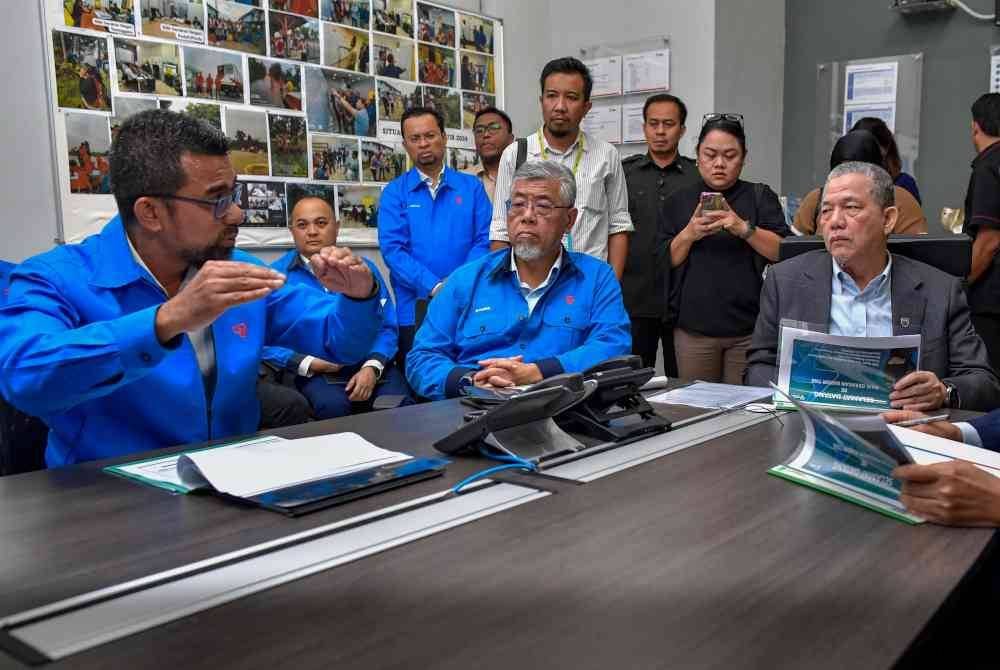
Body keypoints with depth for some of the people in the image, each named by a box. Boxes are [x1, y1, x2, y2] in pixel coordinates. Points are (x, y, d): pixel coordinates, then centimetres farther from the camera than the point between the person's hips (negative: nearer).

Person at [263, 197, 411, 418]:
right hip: (313, 371, -2)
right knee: (332, 406, -34)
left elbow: (387, 327, 8)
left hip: (368, 363, 2)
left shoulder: (364, 268, 13)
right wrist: (308, 364, -13)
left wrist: (372, 367, -10)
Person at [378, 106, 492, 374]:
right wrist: (436, 287, -17)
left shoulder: (471, 186, 8)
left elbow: (485, 240, 0)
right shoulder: (394, 192, 5)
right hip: (415, 310, 0)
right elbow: (393, 249, -6)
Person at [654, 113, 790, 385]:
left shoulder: (760, 197, 7)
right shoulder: (678, 201, 11)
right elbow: (663, 259, 4)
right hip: (693, 329, 1)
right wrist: (688, 234, -12)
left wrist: (744, 228, -18)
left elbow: (784, 251, -4)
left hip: (749, 329, -1)